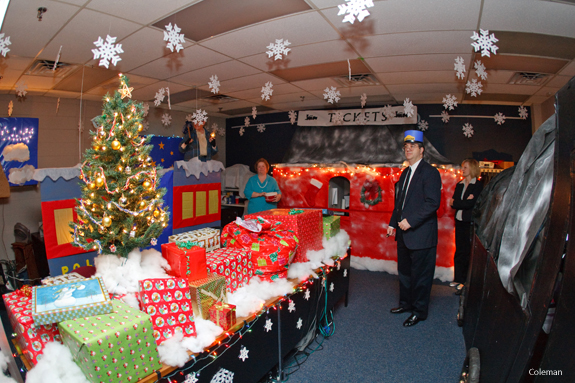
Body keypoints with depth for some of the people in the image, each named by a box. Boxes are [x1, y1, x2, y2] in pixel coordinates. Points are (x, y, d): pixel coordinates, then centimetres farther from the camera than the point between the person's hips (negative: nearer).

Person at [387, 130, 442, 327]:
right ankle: (406, 303, 36)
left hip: (421, 235, -8)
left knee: (420, 274, 5)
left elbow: (433, 203, -19)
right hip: (404, 233, 8)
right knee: (404, 271, 19)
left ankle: (419, 311, 21)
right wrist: (393, 223, 14)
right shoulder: (405, 173, 15)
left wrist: (411, 221, -22)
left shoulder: (430, 172, -11)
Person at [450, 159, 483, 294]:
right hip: (460, 221, 6)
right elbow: (453, 203, 4)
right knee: (459, 251, 11)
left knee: (467, 252, -3)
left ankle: (465, 281, 6)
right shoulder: (460, 185, 14)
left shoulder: (478, 185, -5)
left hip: (470, 222, -6)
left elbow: (470, 203, -15)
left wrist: (456, 202, -4)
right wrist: (464, 202, -12)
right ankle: (458, 279, 21)